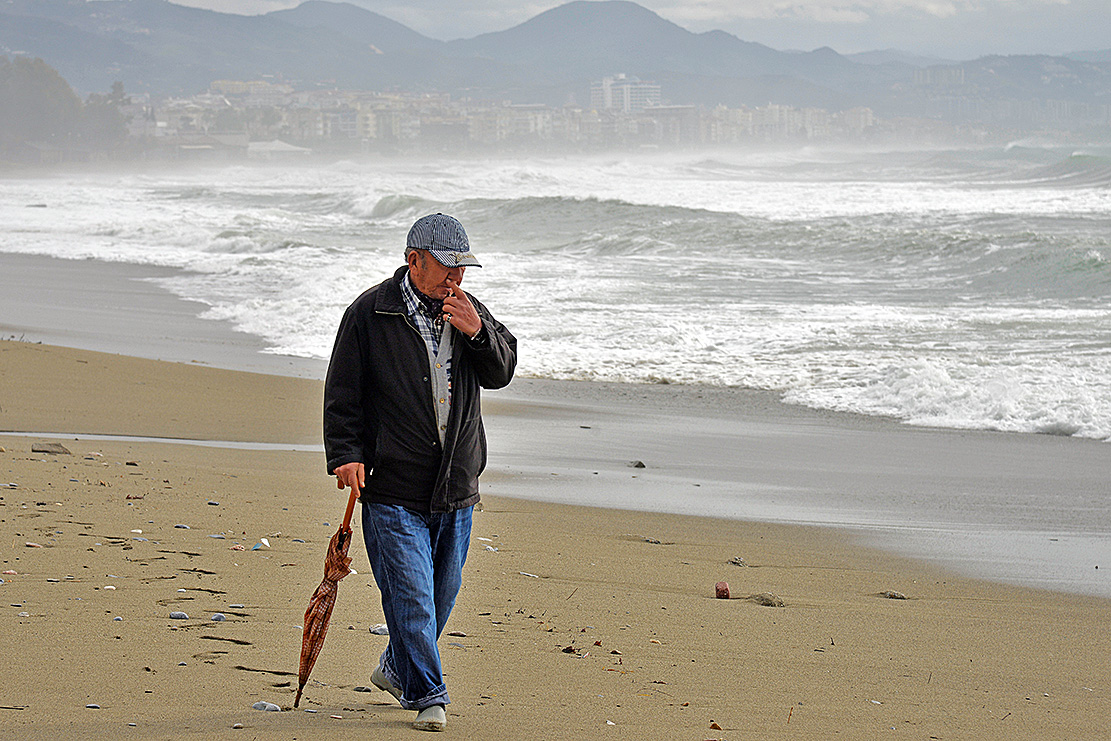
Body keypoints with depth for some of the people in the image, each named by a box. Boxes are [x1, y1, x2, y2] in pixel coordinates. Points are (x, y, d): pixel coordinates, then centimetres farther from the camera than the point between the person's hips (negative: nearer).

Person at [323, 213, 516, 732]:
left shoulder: (469, 311, 8)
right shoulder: (370, 314, -6)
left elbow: (502, 371, 3)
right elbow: (342, 392, -4)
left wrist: (476, 332, -16)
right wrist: (346, 454, -14)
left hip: (456, 488, 5)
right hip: (392, 487, -5)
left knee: (442, 591, 16)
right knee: (410, 593, -10)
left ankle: (396, 668, 36)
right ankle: (427, 696, -3)